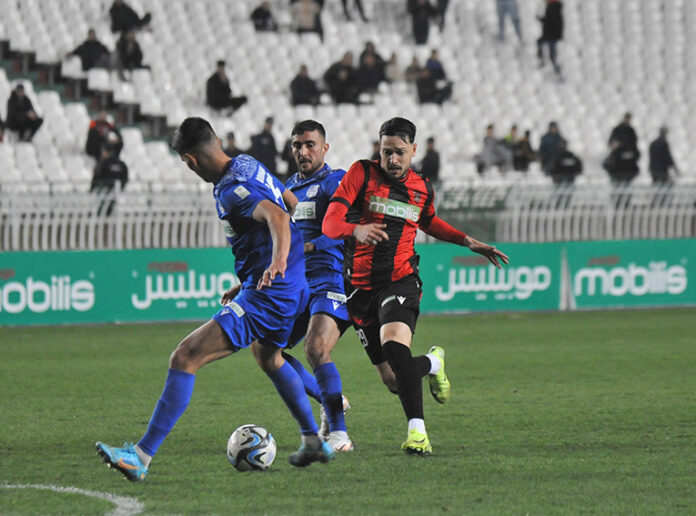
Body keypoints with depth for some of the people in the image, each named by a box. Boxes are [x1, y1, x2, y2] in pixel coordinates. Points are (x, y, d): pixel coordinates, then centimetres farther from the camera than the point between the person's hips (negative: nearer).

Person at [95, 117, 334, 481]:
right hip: (295, 288, 11)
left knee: (185, 359, -15)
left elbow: (276, 216, -35)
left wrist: (278, 262, -53)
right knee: (268, 358, 38)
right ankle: (314, 442, 45)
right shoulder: (249, 165, 10)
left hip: (267, 297, -11)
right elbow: (293, 206, 23)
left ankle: (141, 457, -19)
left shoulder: (231, 190, -19)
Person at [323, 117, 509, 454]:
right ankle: (432, 363, 38)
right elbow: (329, 224, -13)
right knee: (392, 379, 4)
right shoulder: (361, 174, -2)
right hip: (360, 286, 1)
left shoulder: (422, 189, 8)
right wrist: (356, 229, -34)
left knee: (394, 347, -32)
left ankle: (417, 430, -29)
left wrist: (466, 241, 21)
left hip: (400, 282, -1)